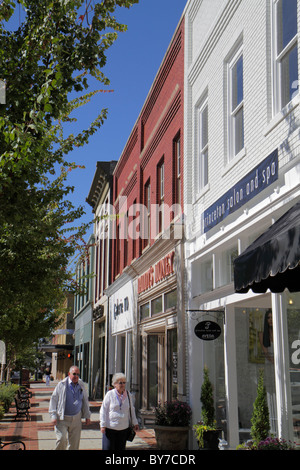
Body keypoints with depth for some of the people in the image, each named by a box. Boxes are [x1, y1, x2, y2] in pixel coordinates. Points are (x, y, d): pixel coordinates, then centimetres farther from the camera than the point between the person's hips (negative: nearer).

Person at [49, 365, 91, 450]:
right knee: (62, 440, -16)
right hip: (62, 418, -4)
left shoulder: (81, 385, 6)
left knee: (74, 443, 7)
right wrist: (53, 416, -9)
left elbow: (85, 401, 18)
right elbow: (53, 399, -3)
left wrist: (87, 416, 16)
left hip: (76, 419, 4)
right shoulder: (61, 385, -6)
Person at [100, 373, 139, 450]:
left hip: (123, 428, 4)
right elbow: (103, 410, -3)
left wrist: (135, 423, 15)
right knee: (108, 448, -2)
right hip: (110, 427, -4)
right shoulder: (110, 394, -5)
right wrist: (103, 425, -8)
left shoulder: (128, 395, 7)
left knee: (120, 448, 7)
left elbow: (131, 410, 18)